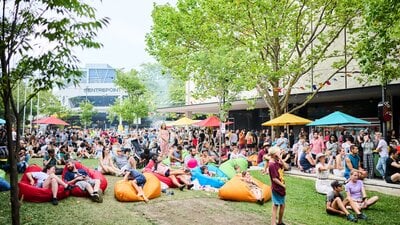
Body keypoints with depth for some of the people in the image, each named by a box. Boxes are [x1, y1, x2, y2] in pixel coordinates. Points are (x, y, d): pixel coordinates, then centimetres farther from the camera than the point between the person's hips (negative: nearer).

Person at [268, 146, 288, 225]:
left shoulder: (277, 162, 5)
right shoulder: (272, 165, -23)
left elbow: (286, 167, 4)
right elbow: (274, 179, -22)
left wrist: (281, 159, -7)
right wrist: (283, 185, -12)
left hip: (281, 187, 9)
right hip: (276, 188, -9)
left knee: (282, 205, 19)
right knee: (275, 206, 1)